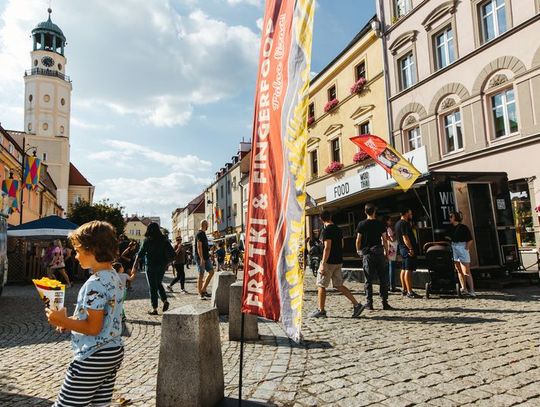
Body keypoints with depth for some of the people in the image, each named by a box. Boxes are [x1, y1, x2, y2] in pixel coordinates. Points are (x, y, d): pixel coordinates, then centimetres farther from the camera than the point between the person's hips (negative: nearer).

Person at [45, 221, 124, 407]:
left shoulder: (95, 283, -22)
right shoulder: (114, 276, 6)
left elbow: (93, 328, -21)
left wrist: (63, 321, -11)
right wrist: (72, 321, 11)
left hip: (93, 358, -9)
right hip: (114, 352, 9)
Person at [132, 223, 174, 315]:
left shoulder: (147, 240, -9)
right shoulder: (164, 240, 1)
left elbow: (140, 254, -13)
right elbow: (172, 253, 1)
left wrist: (135, 266, -9)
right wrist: (167, 263, 12)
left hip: (151, 266, -4)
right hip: (162, 266, 4)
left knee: (153, 286, 5)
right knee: (159, 284, 22)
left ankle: (154, 308, 9)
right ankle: (165, 300, 6)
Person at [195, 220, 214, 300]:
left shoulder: (203, 234, 17)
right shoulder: (199, 234, -13)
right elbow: (199, 247, -20)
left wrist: (208, 257, 22)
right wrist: (201, 259, -25)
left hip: (206, 257, 10)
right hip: (200, 258, -10)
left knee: (211, 272, 7)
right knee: (201, 275, -4)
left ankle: (203, 290, 13)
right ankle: (200, 294, 3)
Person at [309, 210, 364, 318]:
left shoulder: (327, 230, -14)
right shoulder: (338, 229, 12)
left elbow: (327, 248, -20)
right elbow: (341, 245, 18)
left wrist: (323, 264, -20)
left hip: (329, 261, -8)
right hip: (339, 261, 8)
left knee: (321, 285, 3)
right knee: (339, 285, 12)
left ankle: (321, 310, 7)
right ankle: (356, 305, 6)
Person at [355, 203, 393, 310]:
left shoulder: (361, 224, -2)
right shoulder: (380, 224, 2)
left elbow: (358, 240, -1)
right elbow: (384, 240, 3)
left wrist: (358, 251, 14)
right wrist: (386, 251, 13)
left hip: (367, 253, -1)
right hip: (379, 252, 1)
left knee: (368, 280, 4)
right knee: (383, 279, 7)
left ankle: (369, 303, 5)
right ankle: (385, 302, 7)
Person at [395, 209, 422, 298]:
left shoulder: (398, 223, 18)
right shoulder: (404, 223, -14)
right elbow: (405, 237, -22)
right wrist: (411, 249, -23)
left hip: (402, 249, 11)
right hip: (407, 248, -11)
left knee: (404, 269, 13)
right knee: (408, 270, -12)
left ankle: (404, 289, 19)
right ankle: (410, 292, -13)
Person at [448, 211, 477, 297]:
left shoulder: (463, 227, -7)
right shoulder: (451, 228, 10)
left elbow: (470, 240, -6)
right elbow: (449, 238, 14)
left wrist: (466, 248, -10)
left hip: (462, 248, -6)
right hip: (454, 248, 6)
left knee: (466, 271, -7)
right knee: (459, 270, 8)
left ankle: (471, 290, -4)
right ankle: (464, 289, 14)